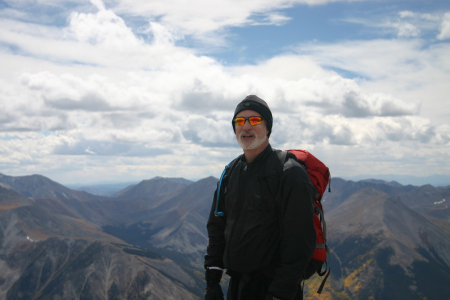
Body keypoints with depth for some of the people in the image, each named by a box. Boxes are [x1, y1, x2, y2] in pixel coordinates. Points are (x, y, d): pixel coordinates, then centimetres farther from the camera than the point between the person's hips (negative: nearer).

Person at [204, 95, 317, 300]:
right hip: (236, 283, 6)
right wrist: (212, 281, 9)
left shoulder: (290, 173, -13)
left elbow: (299, 243, -18)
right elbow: (217, 228, 14)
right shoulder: (231, 172, 8)